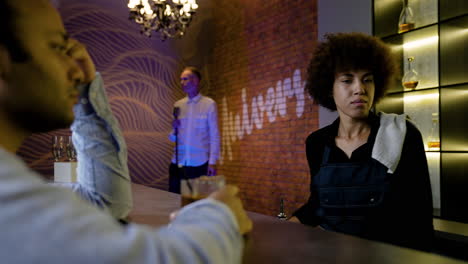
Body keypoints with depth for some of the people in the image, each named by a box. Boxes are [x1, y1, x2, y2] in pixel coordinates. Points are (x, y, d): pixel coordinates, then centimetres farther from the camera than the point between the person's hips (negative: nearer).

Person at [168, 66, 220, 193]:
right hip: (178, 163, 4)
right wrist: (175, 129, -8)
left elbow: (214, 135, -5)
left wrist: (212, 162, -10)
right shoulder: (177, 105, 9)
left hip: (200, 164, -4)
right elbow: (172, 138, 14)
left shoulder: (209, 104, -4)